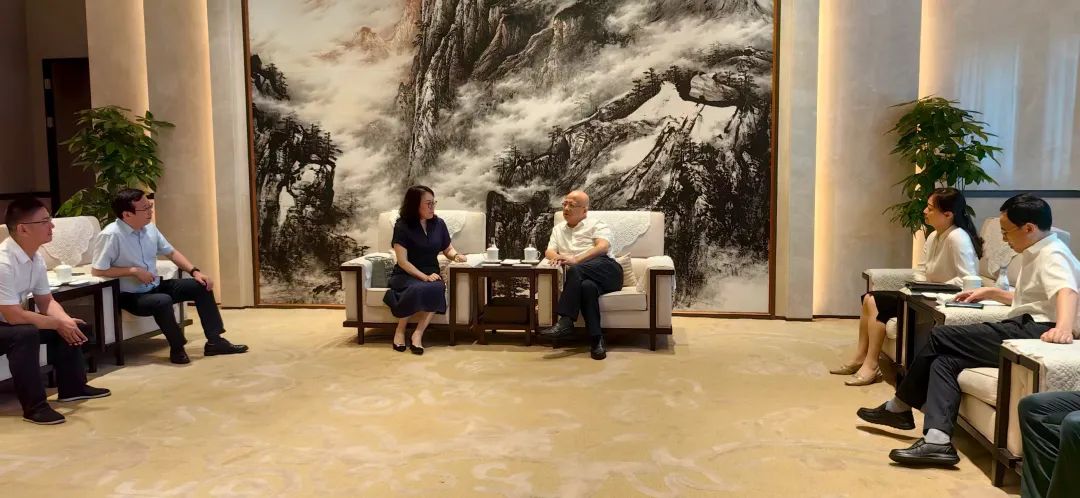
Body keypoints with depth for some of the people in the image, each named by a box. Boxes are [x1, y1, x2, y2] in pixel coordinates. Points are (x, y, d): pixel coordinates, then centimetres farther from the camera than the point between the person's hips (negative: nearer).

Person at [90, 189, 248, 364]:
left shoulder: (149, 228, 1)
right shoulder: (111, 236, -20)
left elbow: (171, 252, 11)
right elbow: (96, 270, -21)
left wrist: (195, 271, -2)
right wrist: (133, 270, -23)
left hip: (155, 287, 8)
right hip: (130, 296, -8)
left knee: (201, 286, -3)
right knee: (163, 301, -36)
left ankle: (214, 341, -2)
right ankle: (177, 348, -13)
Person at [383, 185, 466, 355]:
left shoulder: (438, 223, 7)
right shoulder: (402, 226, -6)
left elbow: (448, 249, 20)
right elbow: (402, 261, -12)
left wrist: (456, 255, -4)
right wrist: (424, 277, -23)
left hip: (431, 274, 3)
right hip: (406, 275, -3)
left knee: (437, 289, -35)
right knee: (417, 289, -39)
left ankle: (418, 333, -26)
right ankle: (400, 330, -15)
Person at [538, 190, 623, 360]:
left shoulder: (597, 225, 13)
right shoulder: (558, 229, 30)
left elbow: (602, 247, -6)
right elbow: (549, 251, 17)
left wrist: (576, 260, -20)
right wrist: (556, 257, -10)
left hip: (606, 271, -2)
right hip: (582, 277, 3)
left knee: (575, 271, -35)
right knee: (587, 286, -37)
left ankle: (565, 322, -40)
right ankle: (596, 339, -39)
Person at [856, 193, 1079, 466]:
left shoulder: (1052, 255, -9)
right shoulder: (1037, 254, 24)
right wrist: (991, 292, 32)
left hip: (1036, 331, -10)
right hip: (1026, 330, 10)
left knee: (941, 336, -12)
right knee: (944, 360, -7)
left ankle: (899, 407, 3)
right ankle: (937, 441, -22)